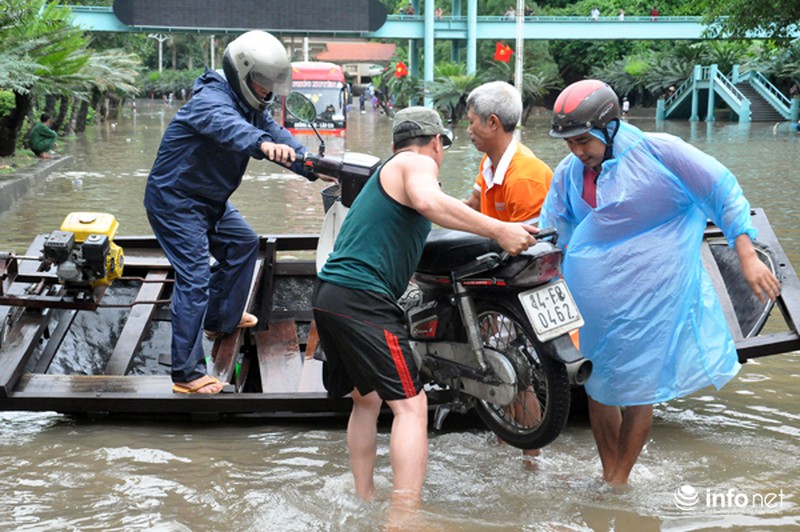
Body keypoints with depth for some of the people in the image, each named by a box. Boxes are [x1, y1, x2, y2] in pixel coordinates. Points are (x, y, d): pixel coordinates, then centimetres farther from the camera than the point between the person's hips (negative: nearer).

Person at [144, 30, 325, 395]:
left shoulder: (250, 106, 7)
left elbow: (276, 134, -2)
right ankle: (186, 374, -16)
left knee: (243, 244, 24)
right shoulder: (211, 101, -25)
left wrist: (315, 168, -17)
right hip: (175, 200, -10)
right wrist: (263, 144, -69)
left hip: (209, 200, 10)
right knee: (195, 277, -17)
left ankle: (222, 318, 39)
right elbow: (228, 126, -47)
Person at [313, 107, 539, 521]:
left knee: (366, 401, 21)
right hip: (361, 297, -10)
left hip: (328, 296, 10)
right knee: (410, 405, -11)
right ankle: (403, 519, -19)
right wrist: (498, 230, -24)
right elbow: (428, 201, -24)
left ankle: (363, 502, 25)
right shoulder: (417, 163, -1)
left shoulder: (386, 172, 28)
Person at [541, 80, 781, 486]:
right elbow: (548, 231, 16)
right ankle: (607, 475, 29)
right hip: (590, 299, 5)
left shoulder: (659, 152, -10)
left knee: (635, 393, 2)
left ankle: (619, 484, 18)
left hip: (647, 299, -5)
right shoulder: (568, 173, 6)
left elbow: (723, 193, -7)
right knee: (597, 388, 11)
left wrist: (748, 258, -11)